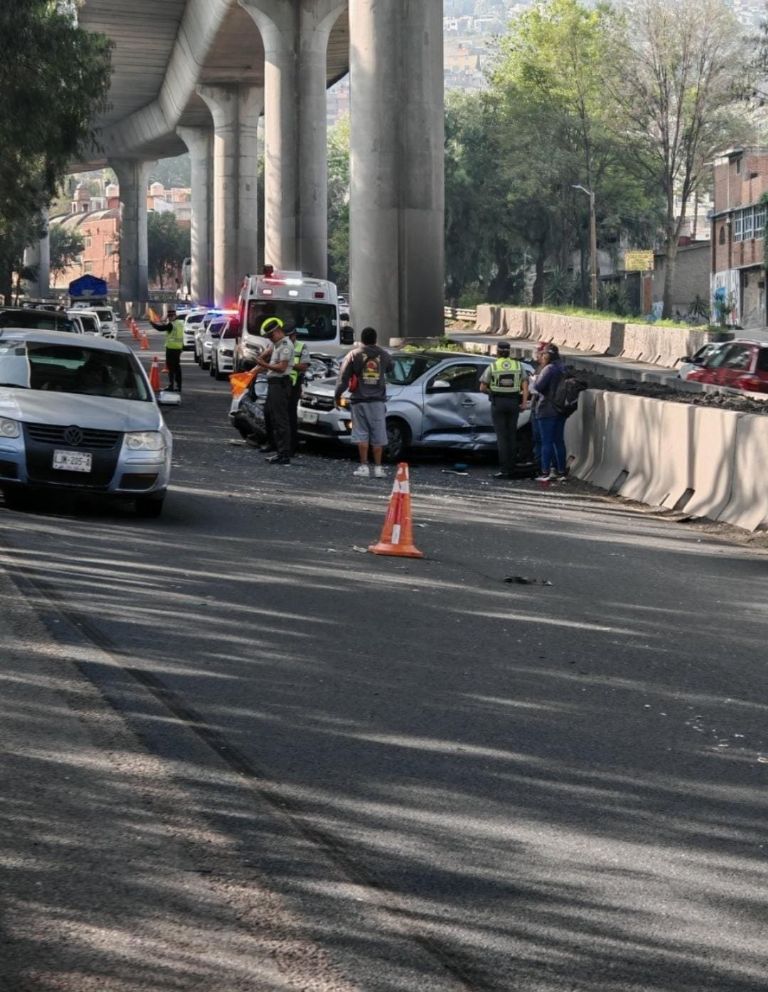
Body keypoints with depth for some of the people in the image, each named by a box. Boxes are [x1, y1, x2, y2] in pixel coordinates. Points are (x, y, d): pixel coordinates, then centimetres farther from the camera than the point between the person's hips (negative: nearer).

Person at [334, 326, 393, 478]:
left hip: (359, 400, -2)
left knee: (361, 434, 2)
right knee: (378, 436, 4)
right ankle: (378, 467, 2)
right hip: (378, 400, 2)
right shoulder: (384, 355, 4)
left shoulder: (354, 355, -3)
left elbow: (343, 378, -4)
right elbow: (390, 368, 24)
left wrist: (337, 395, 5)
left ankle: (363, 466, -3)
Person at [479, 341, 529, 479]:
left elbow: (482, 388, -3)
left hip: (498, 403, -3)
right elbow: (525, 385, -4)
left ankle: (504, 470, -9)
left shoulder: (492, 367, -4)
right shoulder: (518, 365, 5)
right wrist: (524, 403, -7)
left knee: (502, 436, -3)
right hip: (514, 403, 3)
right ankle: (511, 469, 10)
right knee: (512, 436, 10)